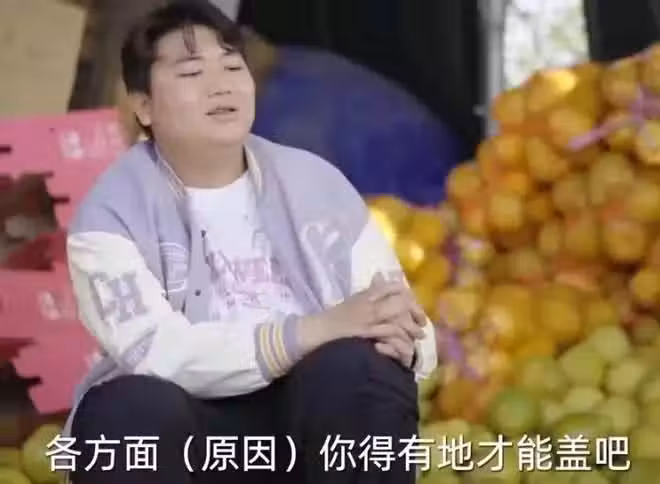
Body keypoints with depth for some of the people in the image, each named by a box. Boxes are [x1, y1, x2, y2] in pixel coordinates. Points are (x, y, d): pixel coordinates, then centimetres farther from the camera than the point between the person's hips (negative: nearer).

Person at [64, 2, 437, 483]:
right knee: (133, 408, -34)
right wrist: (319, 328, -31)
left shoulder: (315, 181, 4)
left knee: (359, 368, -30)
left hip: (312, 425, 2)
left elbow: (412, 331, 1)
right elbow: (155, 353, -21)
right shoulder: (112, 211, -4)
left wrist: (401, 341, -25)